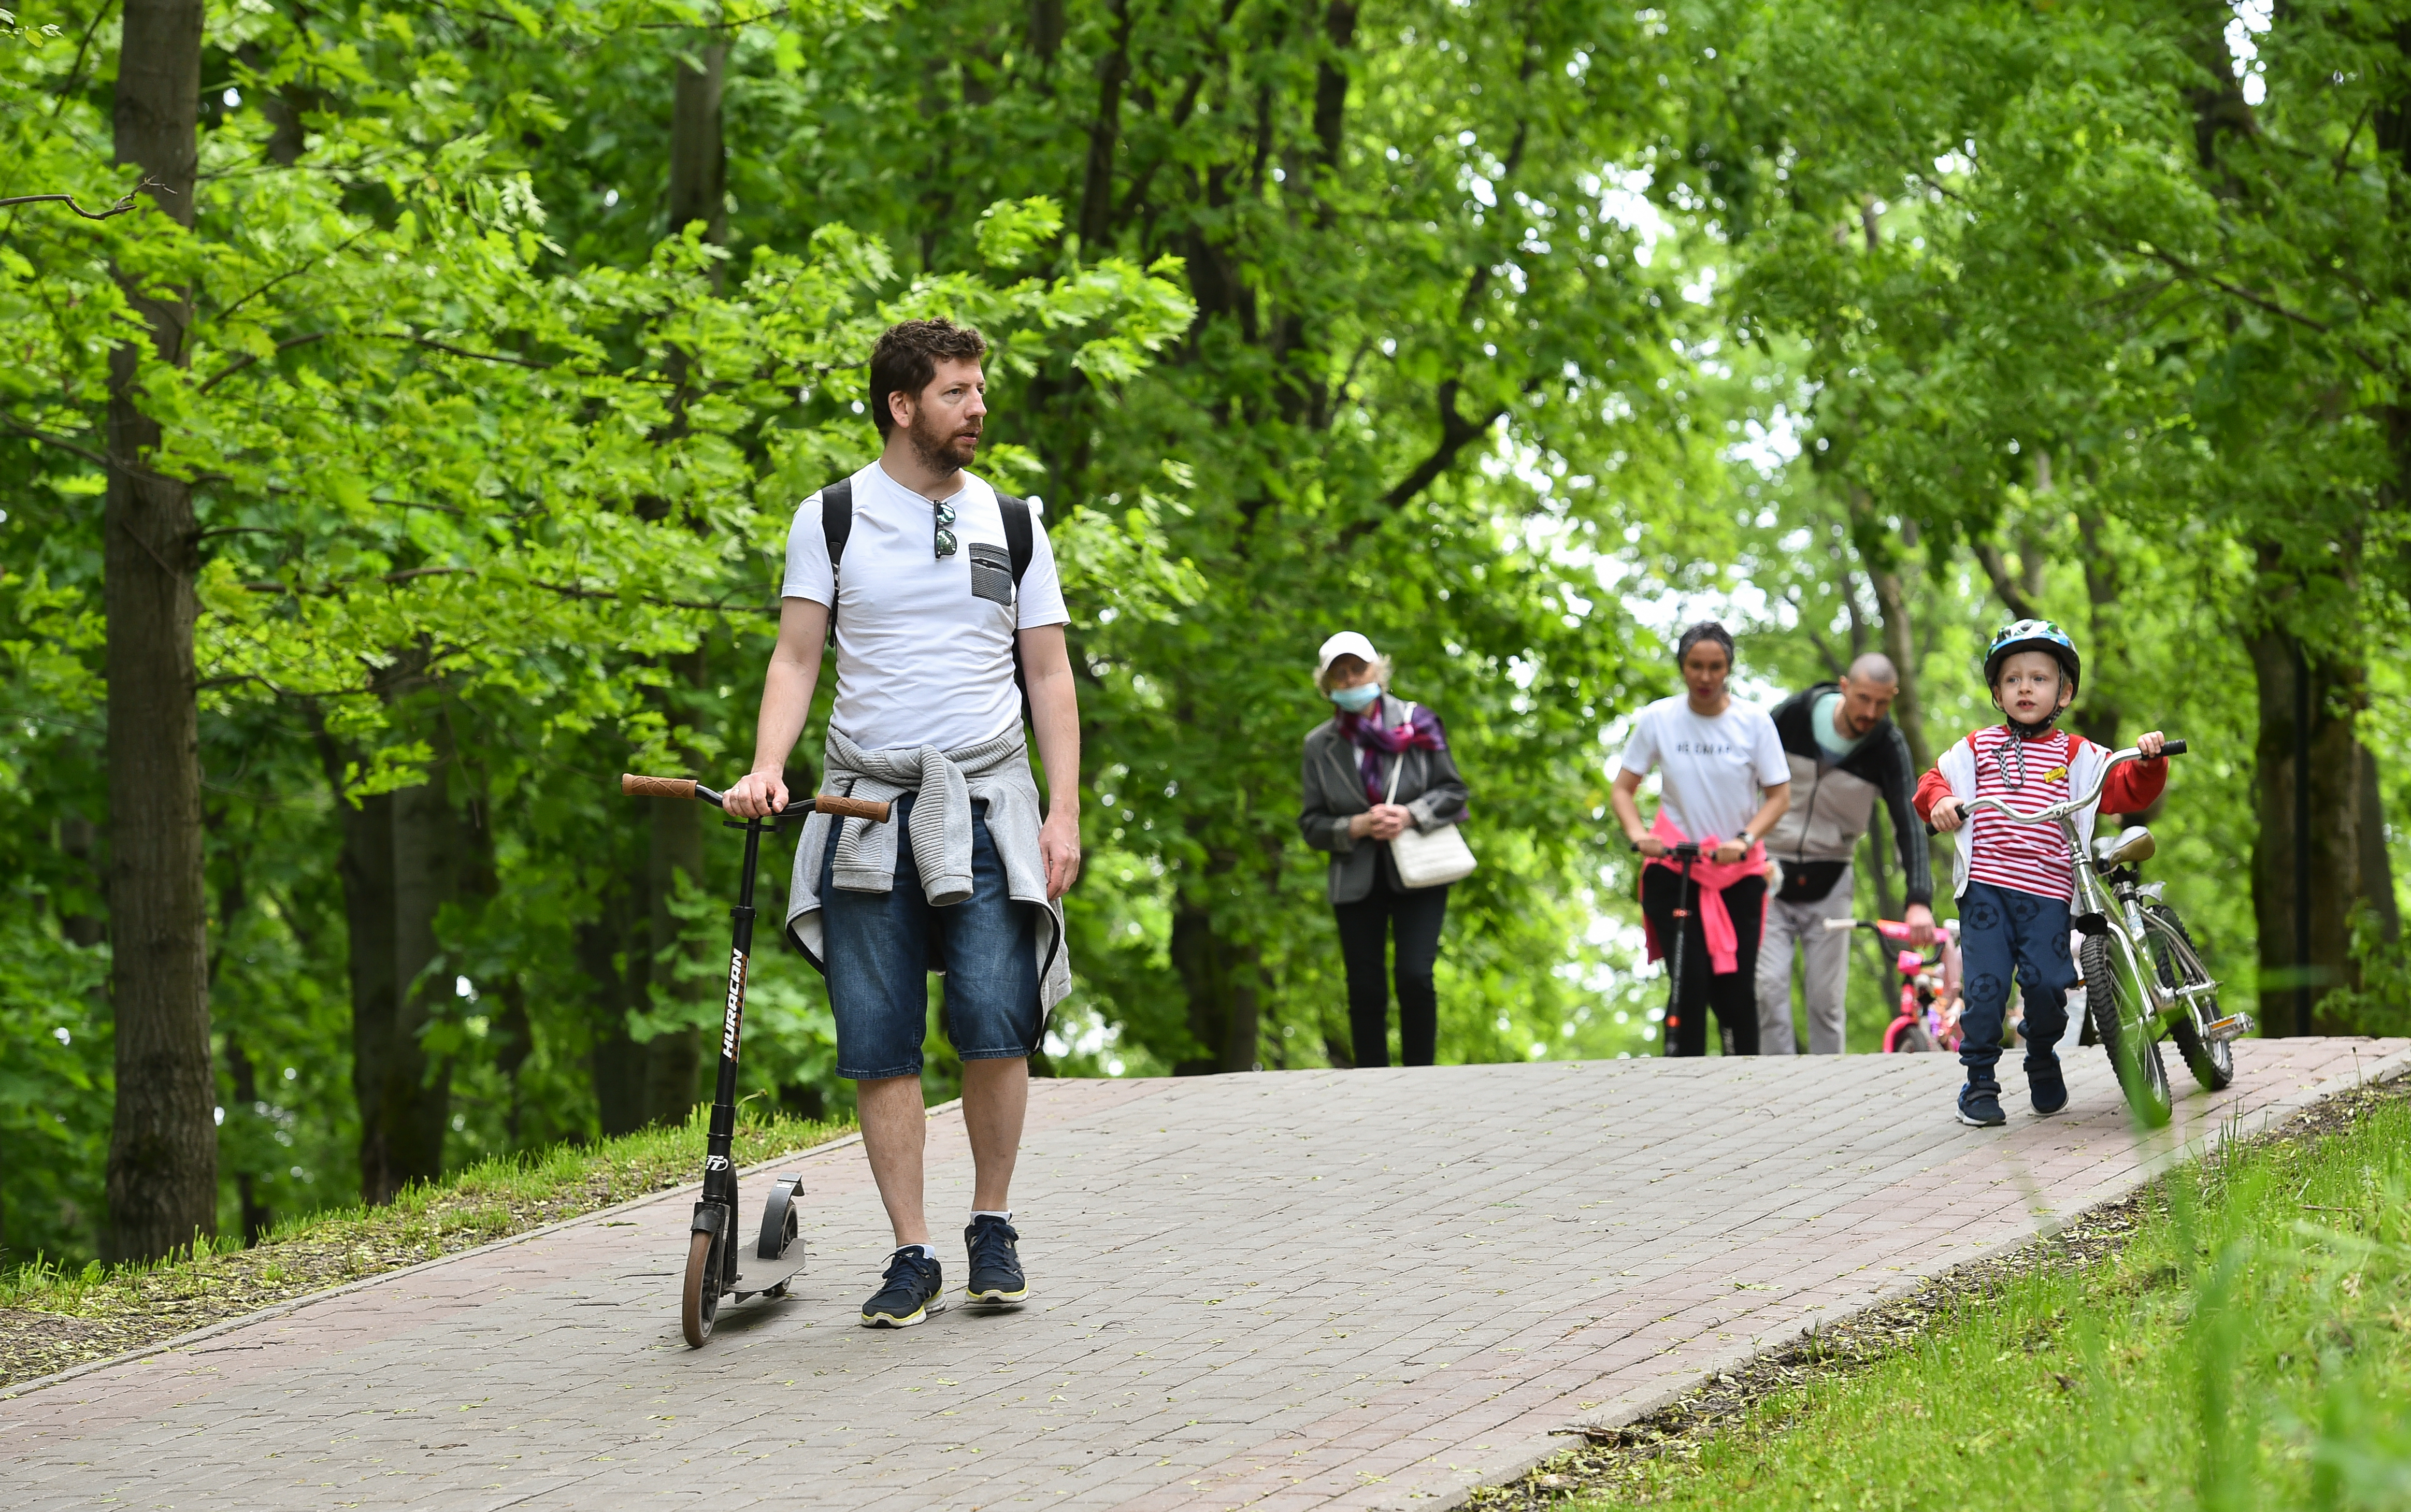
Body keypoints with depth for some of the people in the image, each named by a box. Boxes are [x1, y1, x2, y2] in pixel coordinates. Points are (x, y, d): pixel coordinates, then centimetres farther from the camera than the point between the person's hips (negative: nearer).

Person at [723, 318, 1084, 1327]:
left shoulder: (1012, 523, 9)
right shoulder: (832, 518, 5)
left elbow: (1049, 675, 9)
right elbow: (796, 656, 4)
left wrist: (1064, 812, 0)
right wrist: (766, 768, -13)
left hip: (986, 804, 0)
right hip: (866, 807, 0)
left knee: (996, 1026, -11)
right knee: (880, 1044, -3)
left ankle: (993, 1227, 8)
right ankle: (911, 1256, 4)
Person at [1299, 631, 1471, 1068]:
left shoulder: (1416, 722, 1)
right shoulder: (1320, 745, 5)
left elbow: (1454, 791, 3)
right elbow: (1312, 824, 5)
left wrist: (1410, 815, -15)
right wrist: (1356, 827, -14)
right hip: (1357, 881, 2)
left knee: (1415, 977, -14)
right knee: (1365, 992, 0)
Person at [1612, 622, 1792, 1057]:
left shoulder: (1753, 721, -2)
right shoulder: (1657, 719, -2)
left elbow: (1779, 795, 0)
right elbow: (1623, 788, 4)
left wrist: (1745, 840, -17)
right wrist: (1637, 833, -15)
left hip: (1739, 873, 1)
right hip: (1674, 871, -1)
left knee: (1737, 988, -3)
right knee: (1690, 983, -11)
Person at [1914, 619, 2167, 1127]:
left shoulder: (2078, 756, 13)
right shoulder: (1979, 748, 15)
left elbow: (2128, 790, 8)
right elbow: (1934, 781, 16)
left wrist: (2147, 763, -11)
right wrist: (1939, 801, -6)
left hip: (2047, 893, 0)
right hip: (1986, 889, 0)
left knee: (2047, 981, -8)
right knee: (1985, 984, -7)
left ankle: (2043, 1062, 20)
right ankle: (1979, 1080, 7)